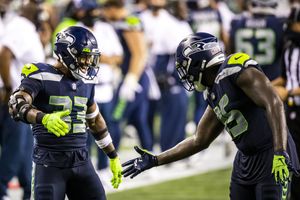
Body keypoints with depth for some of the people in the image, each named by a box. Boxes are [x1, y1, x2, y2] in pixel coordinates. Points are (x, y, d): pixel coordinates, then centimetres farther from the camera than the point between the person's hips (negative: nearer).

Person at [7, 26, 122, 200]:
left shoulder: (86, 82, 12)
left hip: (81, 160, 6)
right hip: (50, 163, -6)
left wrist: (113, 157, 27)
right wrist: (44, 118, -42)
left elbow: (95, 120, 25)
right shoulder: (43, 76, -9)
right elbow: (17, 105, -24)